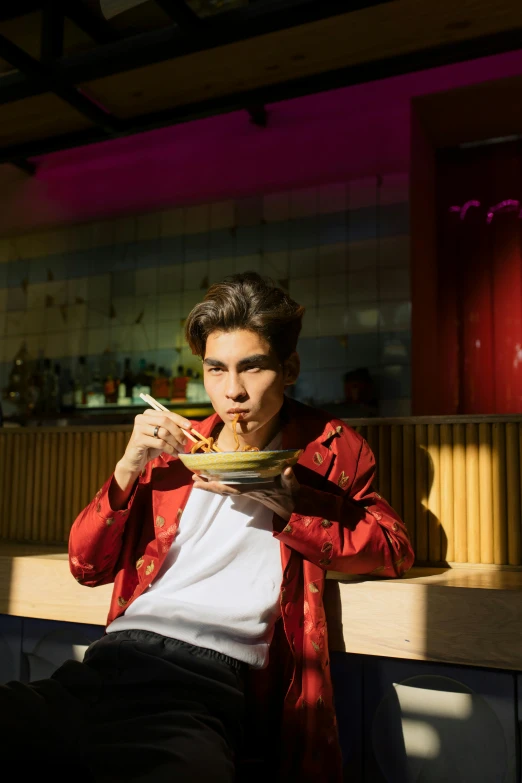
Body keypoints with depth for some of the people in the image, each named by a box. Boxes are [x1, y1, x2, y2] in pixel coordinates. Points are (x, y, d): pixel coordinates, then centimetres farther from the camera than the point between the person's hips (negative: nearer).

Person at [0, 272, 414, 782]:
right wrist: (129, 467, 3)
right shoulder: (175, 446, 20)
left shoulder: (328, 447, 13)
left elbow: (394, 550, 3)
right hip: (113, 659, 4)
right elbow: (87, 566, 19)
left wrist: (289, 509, -8)